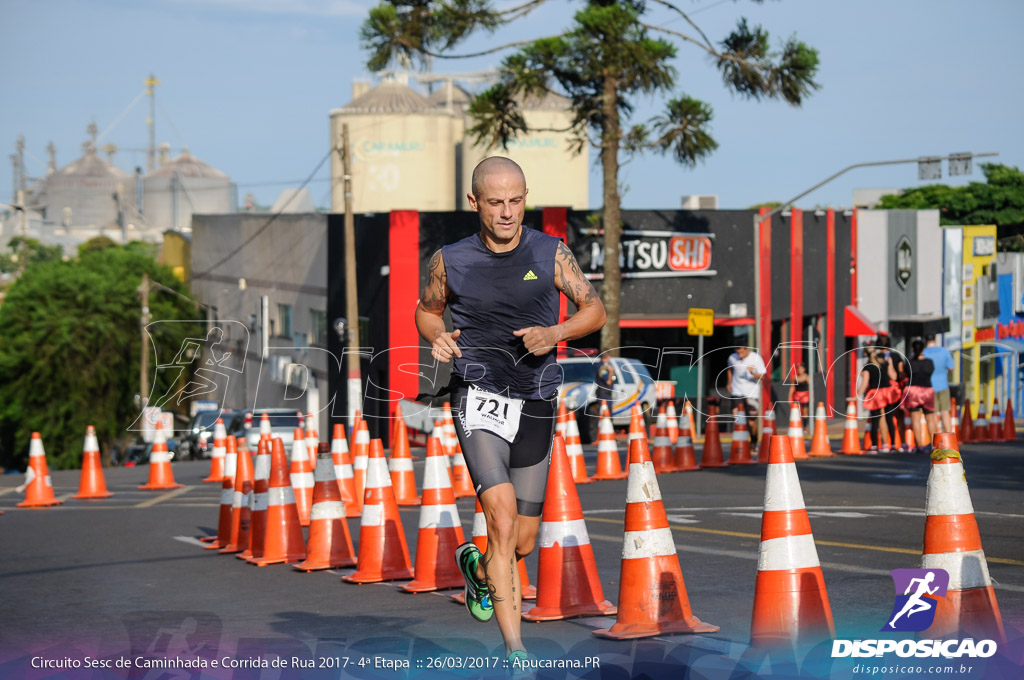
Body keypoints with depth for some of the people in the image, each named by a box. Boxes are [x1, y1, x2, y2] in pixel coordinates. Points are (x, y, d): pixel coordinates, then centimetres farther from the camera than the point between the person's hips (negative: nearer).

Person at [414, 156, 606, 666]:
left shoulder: (551, 254, 1)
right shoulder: (451, 261, 1)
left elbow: (594, 311, 6)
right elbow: (427, 309, 17)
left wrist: (554, 333, -13)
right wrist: (436, 337, -5)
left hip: (534, 403, 2)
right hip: (478, 396, -2)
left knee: (522, 542, 10)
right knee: (502, 515, -22)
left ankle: (477, 567, 47)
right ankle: (514, 650, -19)